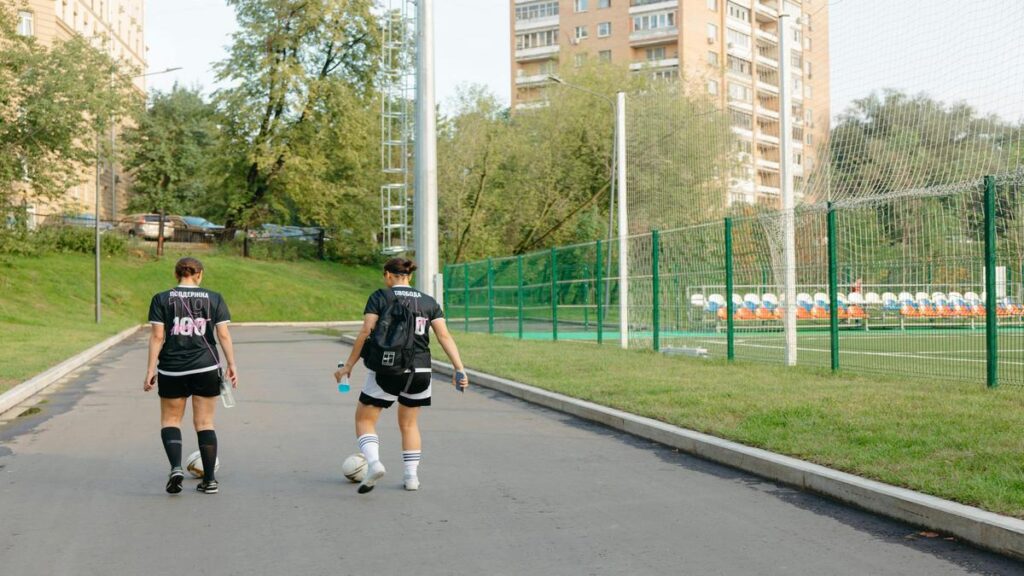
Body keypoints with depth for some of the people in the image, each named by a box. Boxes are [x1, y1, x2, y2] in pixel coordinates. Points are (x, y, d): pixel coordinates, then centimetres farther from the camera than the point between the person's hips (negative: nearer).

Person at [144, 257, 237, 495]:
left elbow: (157, 336, -5)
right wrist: (232, 364, 5)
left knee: (170, 420, 15)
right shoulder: (214, 299, 3)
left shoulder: (161, 299, 0)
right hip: (206, 368, 1)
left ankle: (176, 468, -7)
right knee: (205, 423, 8)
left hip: (171, 370, -1)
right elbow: (224, 334, 0)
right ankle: (209, 480, 8)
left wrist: (151, 368, -2)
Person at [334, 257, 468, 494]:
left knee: (364, 420, 11)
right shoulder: (428, 301, 8)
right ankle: (412, 476, 19)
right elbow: (444, 335, -1)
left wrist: (348, 365, -2)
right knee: (409, 424, 22)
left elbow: (365, 333, -8)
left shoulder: (379, 297, -1)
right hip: (420, 372, 4)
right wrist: (459, 368, -3)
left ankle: (374, 463, -12)